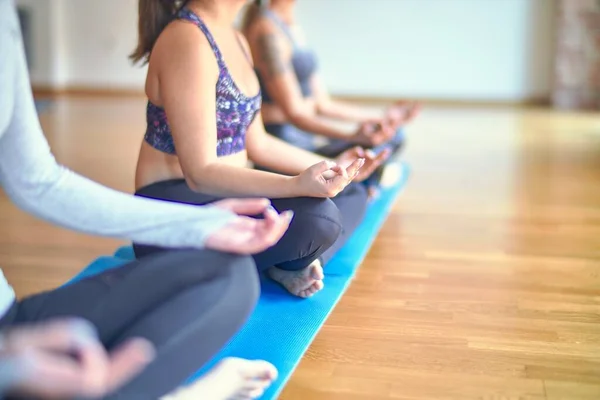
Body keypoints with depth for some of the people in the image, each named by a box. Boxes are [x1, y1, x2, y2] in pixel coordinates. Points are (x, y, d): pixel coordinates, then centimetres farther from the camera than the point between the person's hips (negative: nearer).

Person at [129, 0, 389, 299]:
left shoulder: (236, 40, 9)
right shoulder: (187, 41, -20)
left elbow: (256, 144, 15)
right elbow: (200, 173, -25)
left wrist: (333, 167, 16)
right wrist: (297, 185, -37)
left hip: (223, 197, 10)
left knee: (351, 195, 14)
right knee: (316, 217, -31)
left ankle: (287, 263, -9)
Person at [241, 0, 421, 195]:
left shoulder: (292, 27, 14)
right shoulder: (268, 30, -15)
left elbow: (321, 104, 15)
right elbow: (294, 113, -22)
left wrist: (383, 117, 15)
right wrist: (352, 135, -35)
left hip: (306, 142, 10)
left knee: (394, 135, 9)